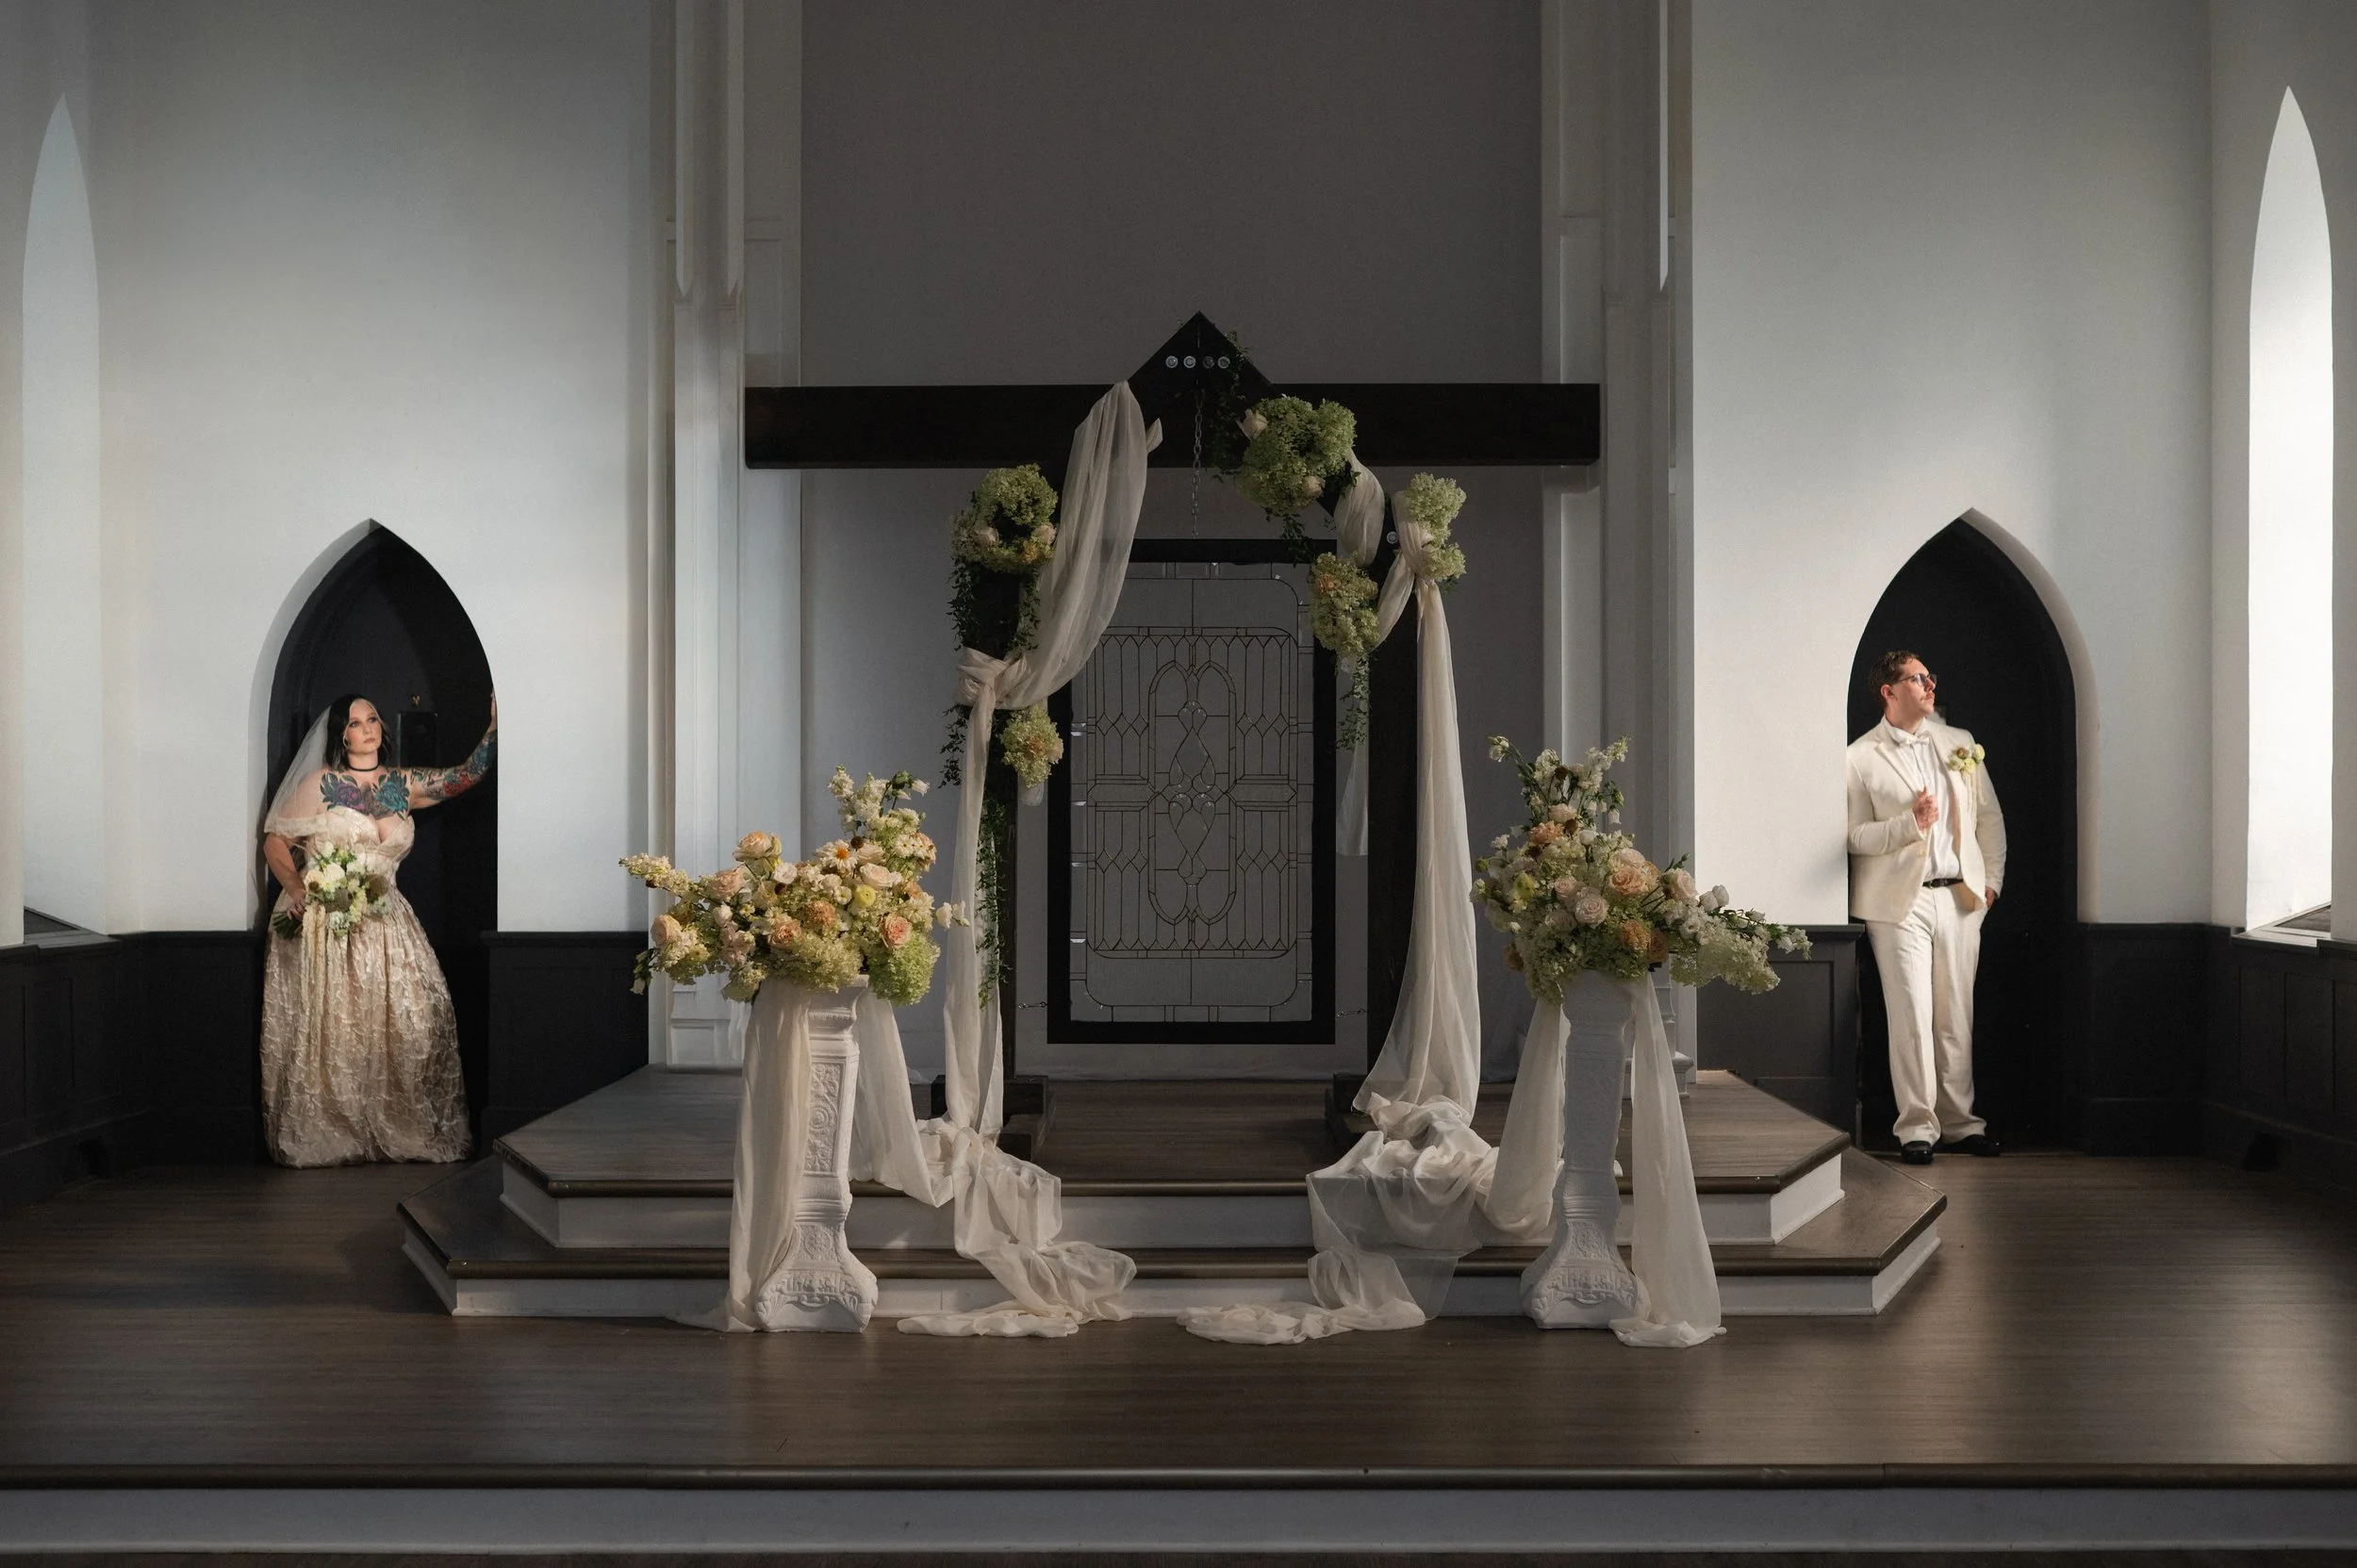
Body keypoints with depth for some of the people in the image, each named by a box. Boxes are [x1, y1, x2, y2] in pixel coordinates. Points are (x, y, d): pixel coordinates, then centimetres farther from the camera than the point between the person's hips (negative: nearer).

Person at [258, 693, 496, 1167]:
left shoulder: (403, 785, 10)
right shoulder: (321, 784, 1)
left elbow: (468, 774, 4)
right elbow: (274, 842, 1)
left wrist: (497, 721, -7)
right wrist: (296, 890, -14)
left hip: (383, 925, 3)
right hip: (322, 924, -3)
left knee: (405, 1023, -6)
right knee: (328, 1030, -6)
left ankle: (401, 1129, 3)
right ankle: (326, 1135, 4)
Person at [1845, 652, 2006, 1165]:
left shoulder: (1959, 742, 12)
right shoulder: (1861, 758, -2)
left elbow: (1989, 816, 18)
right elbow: (1855, 836, -4)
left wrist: (1991, 878, 10)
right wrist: (1910, 823, -17)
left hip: (1958, 897, 4)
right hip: (1900, 902, -4)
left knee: (1957, 1017, 7)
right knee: (1912, 1017, -7)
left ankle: (1959, 1123, 15)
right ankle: (1918, 1128, 0)